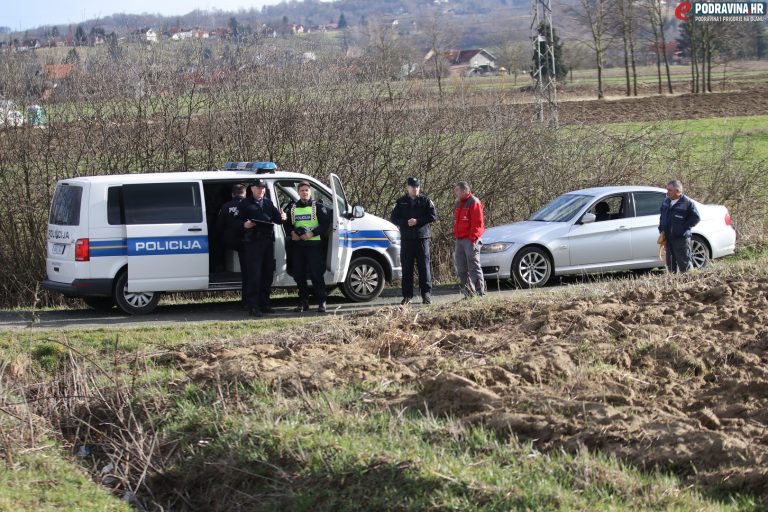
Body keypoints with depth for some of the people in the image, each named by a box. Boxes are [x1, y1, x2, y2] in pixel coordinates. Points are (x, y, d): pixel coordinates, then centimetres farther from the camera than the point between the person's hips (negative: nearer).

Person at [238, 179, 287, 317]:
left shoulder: (268, 203, 20)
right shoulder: (245, 204, 5)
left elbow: (276, 218, 14)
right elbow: (238, 220, 1)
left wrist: (282, 217, -8)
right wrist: (244, 225, -20)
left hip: (268, 241, 6)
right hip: (252, 242, -6)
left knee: (267, 274, 9)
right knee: (254, 274, -10)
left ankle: (264, 304, 18)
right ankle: (253, 306, -10)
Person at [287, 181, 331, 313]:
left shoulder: (318, 206, 3)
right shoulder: (293, 208, 15)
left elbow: (326, 224, -3)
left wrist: (312, 233, -15)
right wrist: (292, 233, -3)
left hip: (314, 244, -5)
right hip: (297, 245, 5)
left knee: (316, 273, -8)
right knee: (298, 274, 4)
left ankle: (321, 302, -4)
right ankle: (303, 301, 11)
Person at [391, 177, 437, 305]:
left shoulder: (425, 201, 6)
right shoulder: (401, 202, 10)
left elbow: (433, 216, -2)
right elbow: (394, 218, 7)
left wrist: (418, 221, -13)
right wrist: (406, 222, -12)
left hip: (422, 237, -2)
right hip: (406, 239, 2)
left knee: (424, 266, -3)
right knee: (406, 268, 2)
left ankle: (426, 294, 0)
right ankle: (407, 296, 6)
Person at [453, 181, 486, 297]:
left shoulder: (474, 202, -9)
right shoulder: (458, 203, 20)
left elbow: (477, 223, -14)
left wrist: (472, 238, -19)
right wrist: (456, 238, 17)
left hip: (470, 240, -9)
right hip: (459, 240, 9)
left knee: (474, 266, -8)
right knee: (461, 268, 8)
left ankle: (480, 291, -6)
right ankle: (468, 293, 13)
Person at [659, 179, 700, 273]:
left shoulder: (687, 203, -10)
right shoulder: (666, 202, 11)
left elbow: (696, 218, -8)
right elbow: (662, 217, 24)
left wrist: (684, 227, -10)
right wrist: (661, 230, 11)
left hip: (681, 238, -7)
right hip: (668, 239, 7)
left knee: (684, 263, -5)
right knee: (671, 264, 12)